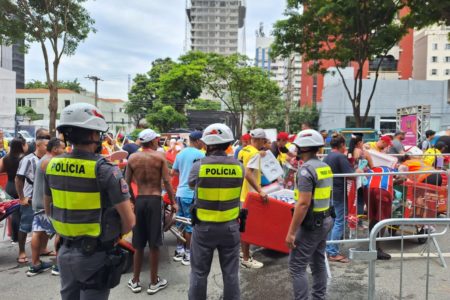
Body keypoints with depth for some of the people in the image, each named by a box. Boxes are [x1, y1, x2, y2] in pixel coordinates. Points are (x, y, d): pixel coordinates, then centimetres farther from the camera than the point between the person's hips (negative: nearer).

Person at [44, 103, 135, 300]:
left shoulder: (53, 165, -2)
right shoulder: (105, 171, -21)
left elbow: (48, 210, 12)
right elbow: (129, 221, -19)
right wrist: (113, 236, -1)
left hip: (65, 252, 6)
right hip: (94, 256, -6)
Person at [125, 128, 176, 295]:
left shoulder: (132, 158, 3)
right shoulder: (160, 156, -5)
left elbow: (127, 183, 3)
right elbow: (167, 182, -10)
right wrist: (173, 202, -1)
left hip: (139, 200, 3)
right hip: (155, 200, -3)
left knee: (138, 244, 14)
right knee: (154, 243, 6)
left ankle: (135, 281, 24)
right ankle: (154, 282, 16)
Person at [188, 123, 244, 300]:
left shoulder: (199, 166, -13)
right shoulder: (238, 166, -8)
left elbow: (191, 184, 7)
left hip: (204, 227, -1)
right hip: (230, 227, 2)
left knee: (199, 272, 15)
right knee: (230, 273, 15)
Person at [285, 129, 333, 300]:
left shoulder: (306, 169, -19)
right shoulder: (326, 167, 9)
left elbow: (303, 203, -24)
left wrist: (291, 232, -21)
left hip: (310, 224, -9)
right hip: (325, 221, 9)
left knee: (297, 267, -2)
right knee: (318, 263, 18)